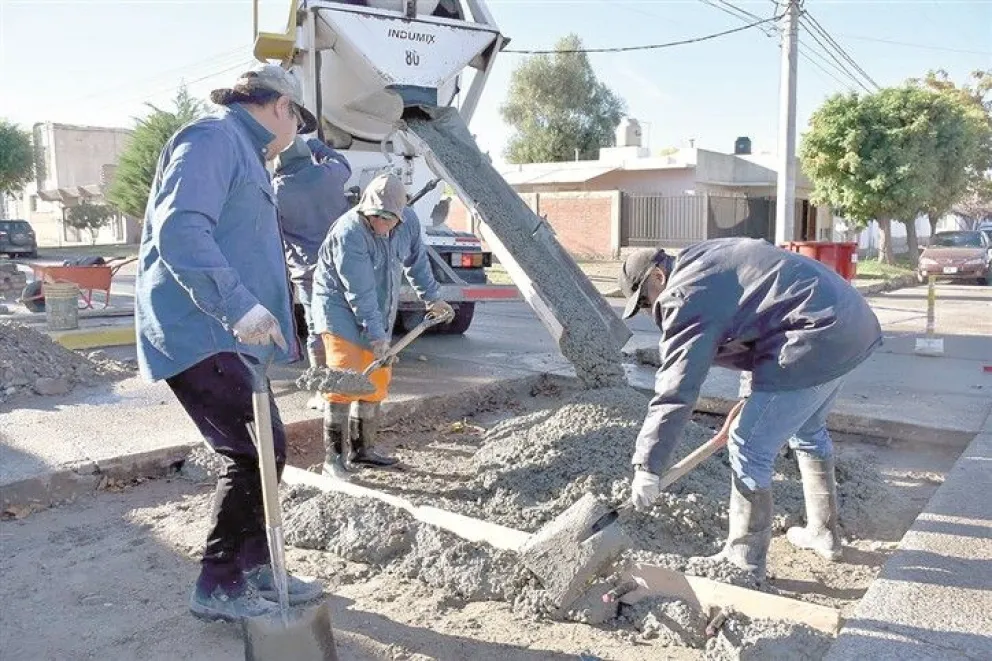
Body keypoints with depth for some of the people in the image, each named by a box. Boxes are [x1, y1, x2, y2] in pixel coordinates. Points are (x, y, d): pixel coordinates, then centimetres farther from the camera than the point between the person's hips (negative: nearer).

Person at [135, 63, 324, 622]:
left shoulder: (241, 150, 22)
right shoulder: (214, 139, -11)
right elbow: (180, 230, -25)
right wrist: (240, 305, -31)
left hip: (221, 333, 11)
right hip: (198, 333, -11)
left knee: (256, 450, 14)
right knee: (258, 449, -9)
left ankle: (256, 568, 26)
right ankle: (219, 587, 4)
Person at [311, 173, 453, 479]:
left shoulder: (408, 221, -6)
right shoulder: (348, 233, -27)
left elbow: (416, 260, 12)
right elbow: (360, 293, -27)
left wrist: (432, 297, 17)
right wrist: (376, 335, -26)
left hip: (378, 315, 7)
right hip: (341, 310, -7)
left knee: (376, 381, 11)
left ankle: (362, 449, 24)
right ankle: (333, 457, -6)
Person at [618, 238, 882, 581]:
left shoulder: (685, 296, -14)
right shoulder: (701, 260, 17)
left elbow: (675, 388, -18)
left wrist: (646, 467, -15)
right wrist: (757, 389, 29)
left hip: (817, 339, -11)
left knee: (749, 448, -3)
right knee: (809, 431, 28)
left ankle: (745, 563, 9)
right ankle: (824, 533, 43)